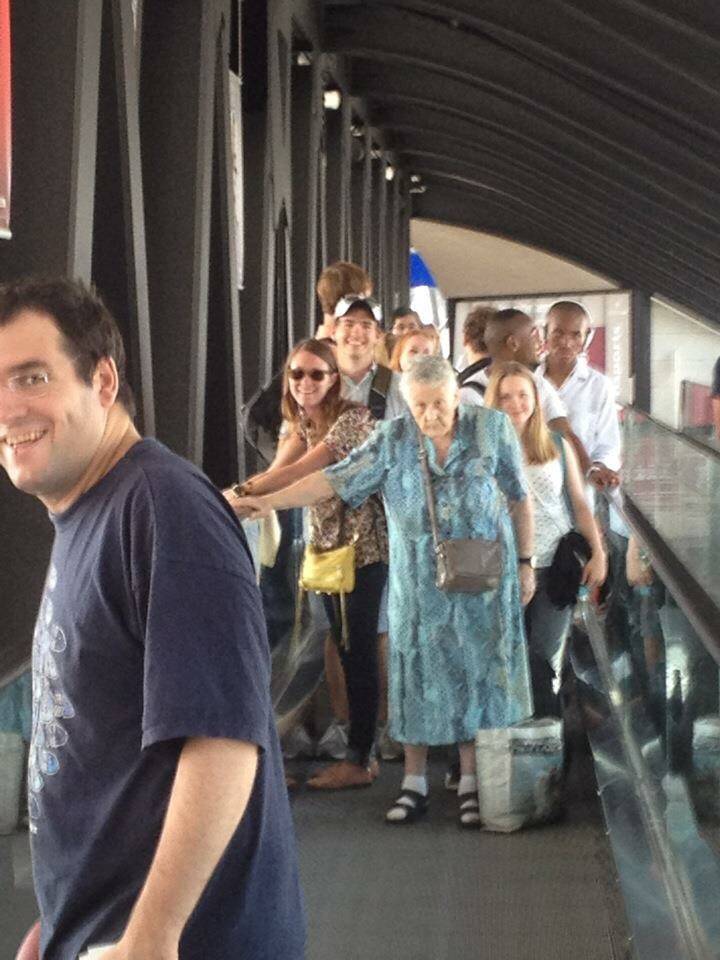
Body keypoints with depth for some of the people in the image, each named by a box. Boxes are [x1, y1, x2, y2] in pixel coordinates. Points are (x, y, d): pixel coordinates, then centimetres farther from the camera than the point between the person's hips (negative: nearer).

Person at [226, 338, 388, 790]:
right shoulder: (304, 420, 9)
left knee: (359, 651, -3)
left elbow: (301, 471, -26)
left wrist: (243, 492, -32)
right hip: (327, 544, 8)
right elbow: (279, 470, -6)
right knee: (346, 650, 12)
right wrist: (235, 494, -22)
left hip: (362, 547, -8)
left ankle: (360, 760, 4)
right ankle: (362, 750, 21)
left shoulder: (353, 418, -17)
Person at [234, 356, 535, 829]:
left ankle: (472, 781, 15)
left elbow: (520, 500, 2)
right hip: (418, 584, 1)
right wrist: (269, 501, -17)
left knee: (479, 671, 3)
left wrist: (526, 563, 4)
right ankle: (414, 782, 16)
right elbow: (336, 480, -8)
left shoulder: (493, 429, -5)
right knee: (417, 671, 5)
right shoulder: (393, 439, -4)